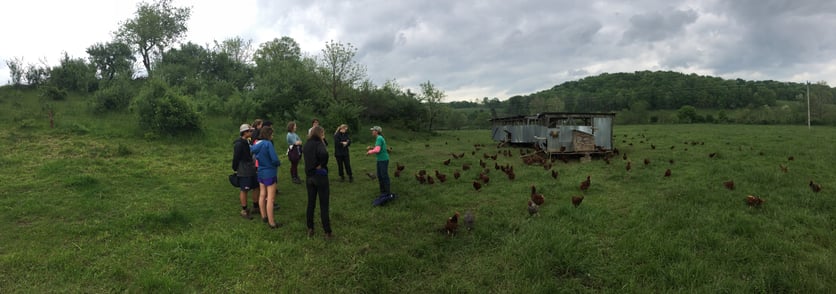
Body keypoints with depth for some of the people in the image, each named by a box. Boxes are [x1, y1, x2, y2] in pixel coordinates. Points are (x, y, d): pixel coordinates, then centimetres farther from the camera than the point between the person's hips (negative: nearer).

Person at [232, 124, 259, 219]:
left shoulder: (247, 142, 11)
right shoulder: (239, 144, -17)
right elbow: (235, 158, -15)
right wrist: (235, 169, -8)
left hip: (251, 170, 9)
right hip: (243, 172, -9)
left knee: (256, 187, 13)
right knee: (244, 190, 0)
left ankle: (255, 207, 26)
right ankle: (244, 210, 12)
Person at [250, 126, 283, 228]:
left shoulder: (256, 144, 1)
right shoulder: (268, 144, -20)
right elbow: (275, 160, -22)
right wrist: (279, 163, -2)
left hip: (260, 173, 8)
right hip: (270, 173, -8)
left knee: (262, 195, 18)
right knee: (270, 199, -3)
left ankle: (264, 216, 32)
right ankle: (272, 223, 2)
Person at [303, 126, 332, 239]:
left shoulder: (306, 144, 4)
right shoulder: (318, 144, -17)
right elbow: (323, 154, -36)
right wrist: (322, 165, -21)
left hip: (309, 176, 6)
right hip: (320, 175, -6)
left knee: (310, 203, 15)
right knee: (323, 205, 2)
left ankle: (310, 229, 22)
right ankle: (327, 232, 6)